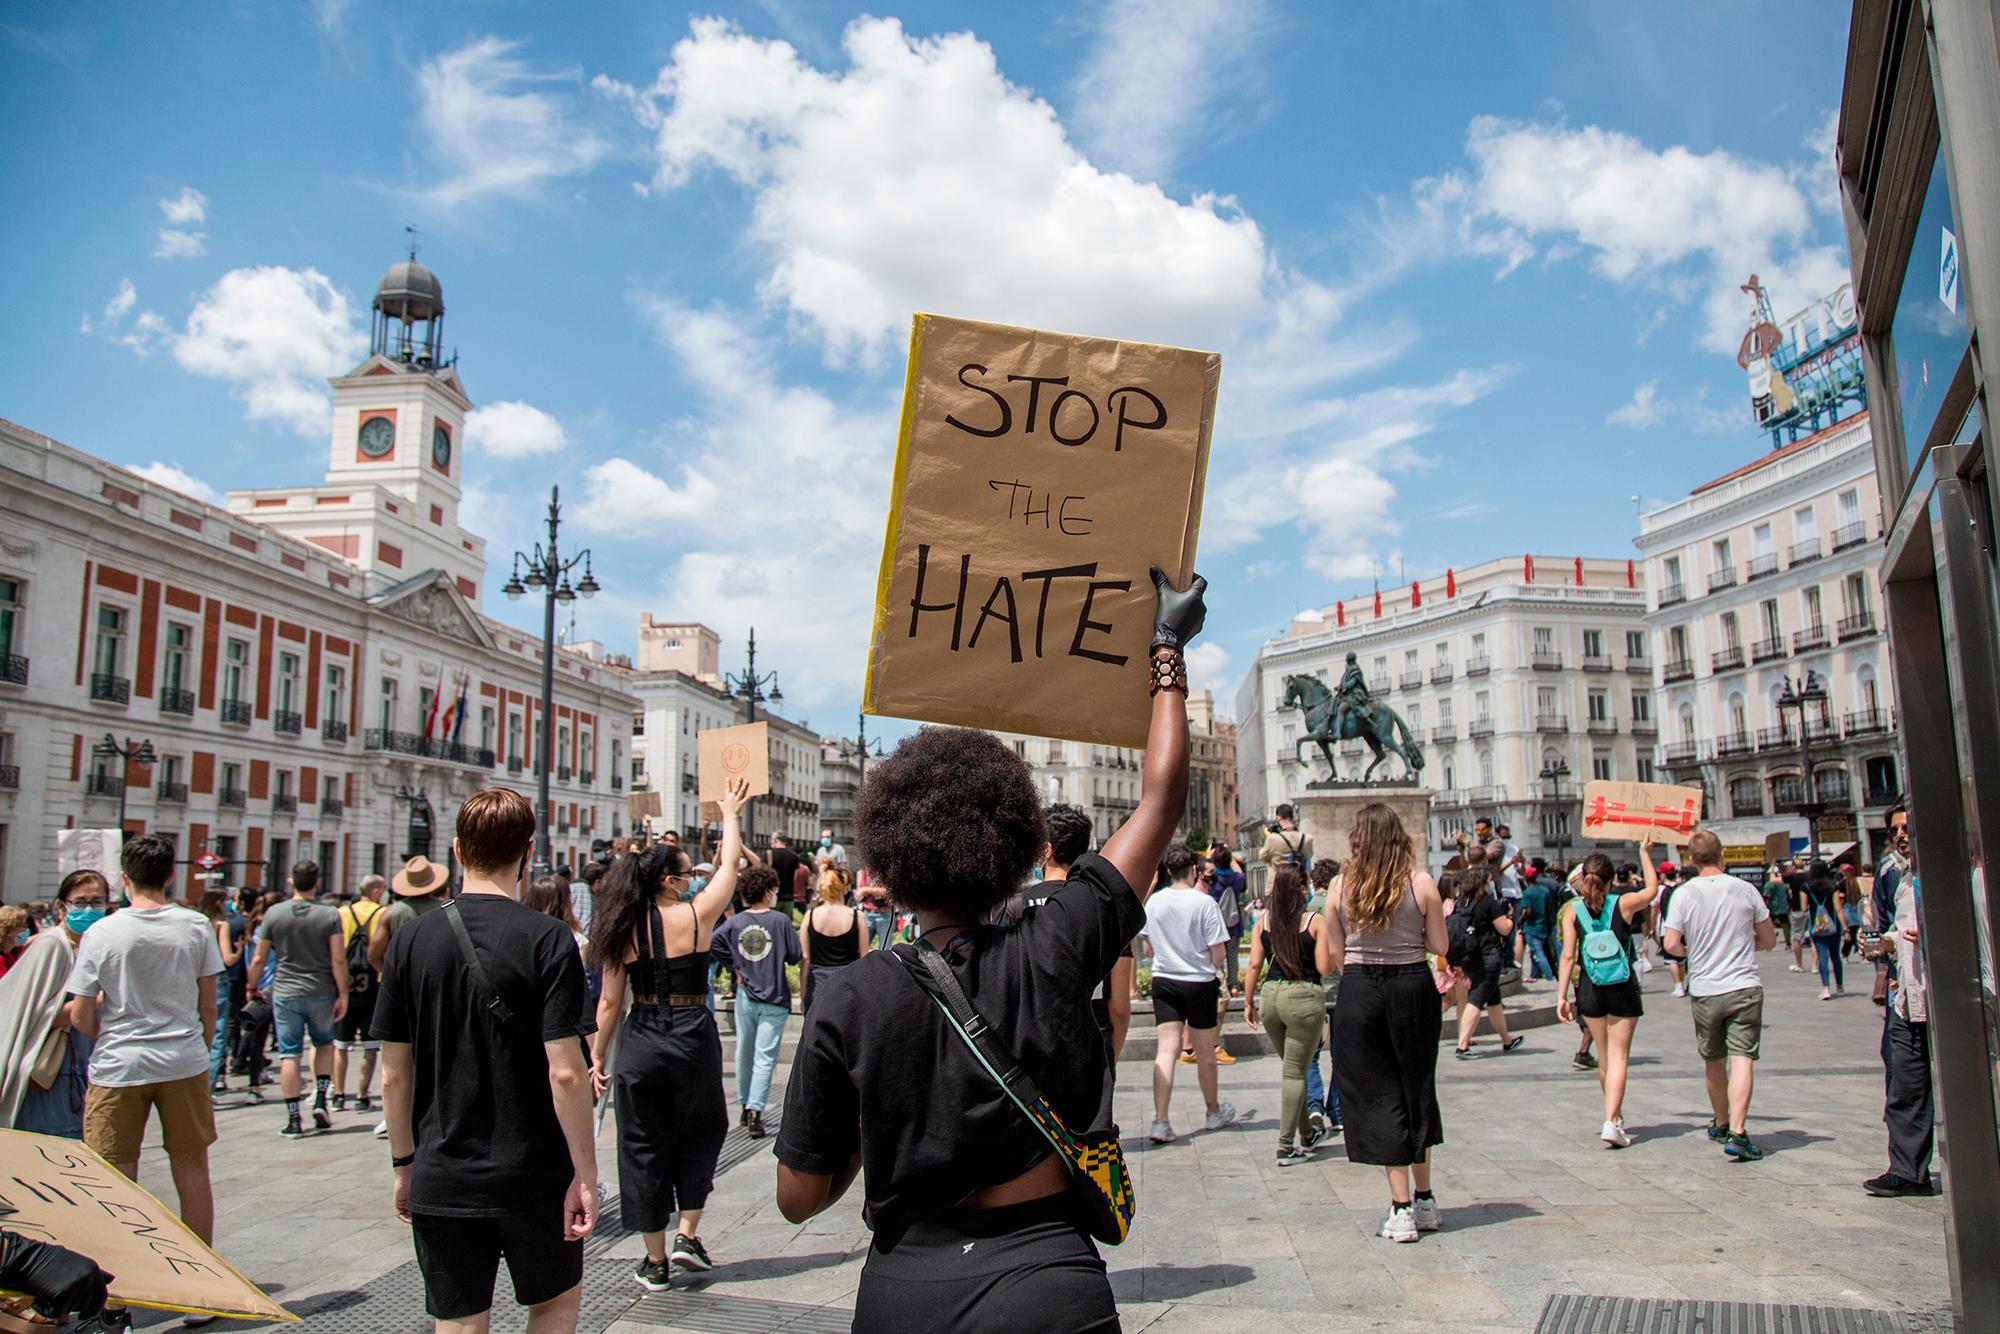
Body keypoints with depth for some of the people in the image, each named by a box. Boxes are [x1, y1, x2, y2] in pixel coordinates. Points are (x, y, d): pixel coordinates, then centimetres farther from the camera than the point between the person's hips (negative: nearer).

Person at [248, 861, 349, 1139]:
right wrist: (342, 995, -3)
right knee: (324, 1044, 21)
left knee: (289, 1055, 4)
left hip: (286, 994, 0)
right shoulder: (330, 915, -7)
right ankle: (321, 1100, 9)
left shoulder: (274, 914, -3)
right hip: (321, 993, 0)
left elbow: (259, 959, 2)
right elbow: (338, 960, -10)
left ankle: (293, 1120, 5)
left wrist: (252, 987, 17)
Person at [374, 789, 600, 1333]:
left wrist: (404, 1164, 13)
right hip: (533, 1177, -2)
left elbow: (394, 1075, 1)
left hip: (439, 1181, 3)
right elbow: (565, 1073, -17)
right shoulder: (546, 940, -14)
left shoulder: (412, 937, -3)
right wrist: (585, 1173, -8)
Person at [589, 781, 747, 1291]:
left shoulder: (623, 930, -1)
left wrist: (598, 1056, 11)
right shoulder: (695, 915, -8)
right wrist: (731, 813, 21)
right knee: (699, 1134, 20)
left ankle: (656, 1262, 19)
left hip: (639, 1044, 3)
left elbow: (609, 1001, 1)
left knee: (644, 1148, 11)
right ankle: (688, 1235, 14)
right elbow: (730, 862, 6)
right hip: (693, 1038, -2)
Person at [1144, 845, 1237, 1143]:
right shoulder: (1204, 902, -14)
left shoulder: (1153, 902, -1)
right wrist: (1215, 969, 8)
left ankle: (1160, 1121, -11)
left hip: (1163, 981, 3)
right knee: (1205, 1052, 14)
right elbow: (1217, 953, -13)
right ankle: (1213, 1113, 32)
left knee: (1166, 1050, -1)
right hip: (1200, 983, -3)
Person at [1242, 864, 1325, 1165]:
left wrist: (1248, 1002, 10)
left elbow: (1255, 965, 2)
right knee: (1295, 1072, 2)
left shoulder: (1264, 922, 4)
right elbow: (1323, 966, -6)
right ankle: (1286, 1147, 1)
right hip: (1305, 996, -4)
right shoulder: (1314, 921, -6)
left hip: (1271, 994, 4)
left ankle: (1307, 1135, 34)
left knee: (1294, 1068, 21)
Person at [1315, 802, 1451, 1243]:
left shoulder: (1341, 887, -4)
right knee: (1417, 1091, 17)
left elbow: (1333, 956, 0)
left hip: (1359, 993, -1)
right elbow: (1439, 946, -1)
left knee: (1378, 1096, 6)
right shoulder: (1421, 883, -6)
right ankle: (1425, 1201, 26)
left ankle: (1402, 1208, 6)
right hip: (1414, 988, 1)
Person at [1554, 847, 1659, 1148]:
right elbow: (1651, 889, 15)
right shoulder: (1623, 904, -7)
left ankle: (1615, 1113, 34)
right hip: (1623, 989, -2)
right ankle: (1611, 1122, -11)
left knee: (1605, 1055, 18)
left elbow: (1568, 956, -9)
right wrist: (1645, 852, 23)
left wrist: (1562, 996, -6)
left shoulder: (1572, 910, -6)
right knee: (1619, 1056, 0)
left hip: (1590, 990, 2)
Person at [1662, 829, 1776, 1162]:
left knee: (1713, 1061, 16)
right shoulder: (1746, 890, -2)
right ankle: (1737, 1132, -15)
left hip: (1704, 991, 1)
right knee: (1742, 1060, -5)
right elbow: (1769, 939, 8)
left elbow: (1671, 945, -9)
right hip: (1745, 987, -1)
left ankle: (1722, 1124, 33)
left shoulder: (1684, 894, -6)